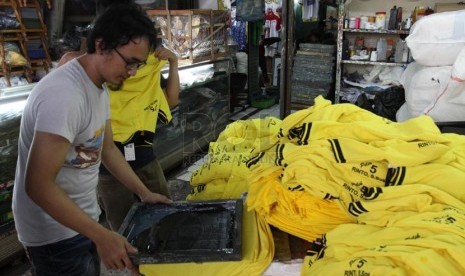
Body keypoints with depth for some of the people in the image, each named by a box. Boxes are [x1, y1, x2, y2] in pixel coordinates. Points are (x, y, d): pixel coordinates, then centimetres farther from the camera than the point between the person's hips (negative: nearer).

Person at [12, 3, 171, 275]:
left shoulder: (100, 88, 2)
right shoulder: (64, 95, -29)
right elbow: (38, 185, -29)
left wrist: (144, 193, 12)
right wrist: (102, 236, -27)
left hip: (82, 218, 9)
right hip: (57, 234, -9)